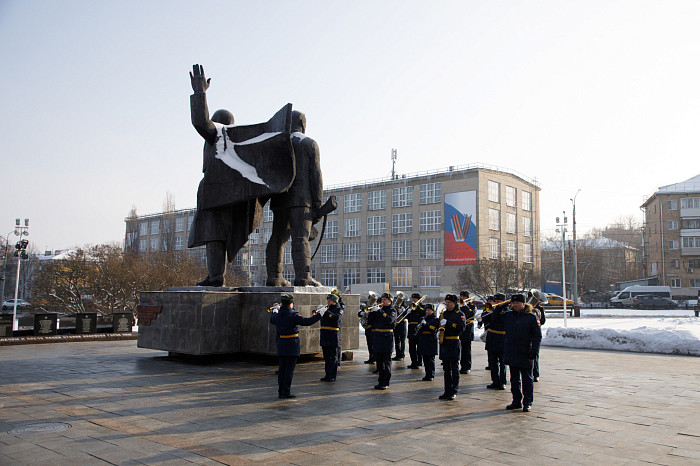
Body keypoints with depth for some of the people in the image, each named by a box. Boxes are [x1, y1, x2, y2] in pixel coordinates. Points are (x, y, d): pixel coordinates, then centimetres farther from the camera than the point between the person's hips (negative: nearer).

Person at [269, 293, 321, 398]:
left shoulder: (278, 315, 6)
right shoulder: (293, 315, -16)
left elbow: (272, 320, 29)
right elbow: (306, 321, -19)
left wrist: (274, 312, 49)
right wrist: (319, 315, -9)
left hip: (281, 345, 7)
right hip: (292, 344, -7)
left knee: (282, 368, 11)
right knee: (289, 369, -3)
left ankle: (281, 391, 17)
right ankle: (286, 392, -1)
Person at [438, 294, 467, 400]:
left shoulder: (460, 314, -3)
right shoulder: (444, 314, 16)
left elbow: (462, 327, -18)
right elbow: (440, 325, 27)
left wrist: (447, 323, -21)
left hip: (454, 343, -6)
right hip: (444, 343, 6)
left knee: (454, 369, -1)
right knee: (446, 369, 9)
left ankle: (454, 392, 3)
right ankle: (447, 391, 15)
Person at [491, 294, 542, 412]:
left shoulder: (531, 317, -5)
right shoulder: (508, 315, 8)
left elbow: (537, 335, -5)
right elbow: (495, 318, 23)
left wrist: (534, 350, -14)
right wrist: (499, 309, 3)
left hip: (526, 354, -5)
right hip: (512, 353, 5)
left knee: (527, 379, 3)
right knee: (514, 379, 12)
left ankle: (528, 402, 11)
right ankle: (517, 401, 21)